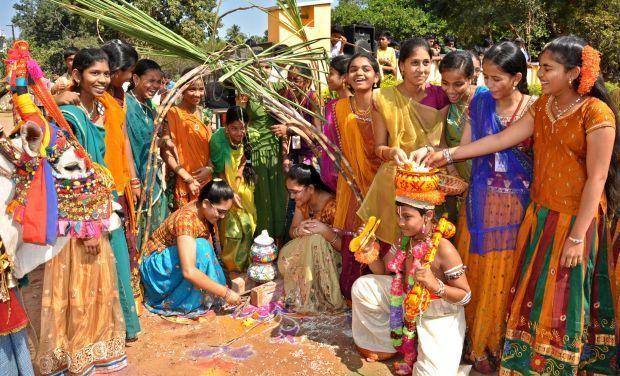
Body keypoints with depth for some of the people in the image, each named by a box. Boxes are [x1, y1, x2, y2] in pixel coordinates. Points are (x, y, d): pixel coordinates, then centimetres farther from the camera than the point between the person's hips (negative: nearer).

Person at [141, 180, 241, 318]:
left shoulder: (203, 210, -9)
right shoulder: (186, 220, -33)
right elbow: (189, 272, -42)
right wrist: (225, 292, -38)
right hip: (156, 266, -9)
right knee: (200, 248, -30)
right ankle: (187, 305, -19)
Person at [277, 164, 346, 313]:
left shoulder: (332, 206, -27)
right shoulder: (302, 202, -6)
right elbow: (292, 231, -1)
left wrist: (325, 231, -43)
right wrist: (298, 231, -26)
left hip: (331, 259, -5)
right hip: (307, 254, 6)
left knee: (316, 239, -35)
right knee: (285, 256, -22)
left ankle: (316, 298, -19)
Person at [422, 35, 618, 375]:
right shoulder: (543, 105, 5)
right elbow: (503, 139, 3)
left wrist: (578, 237, -17)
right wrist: (448, 155, -2)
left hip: (575, 218, -6)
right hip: (541, 213, 6)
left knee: (562, 298, 6)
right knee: (532, 292, 14)